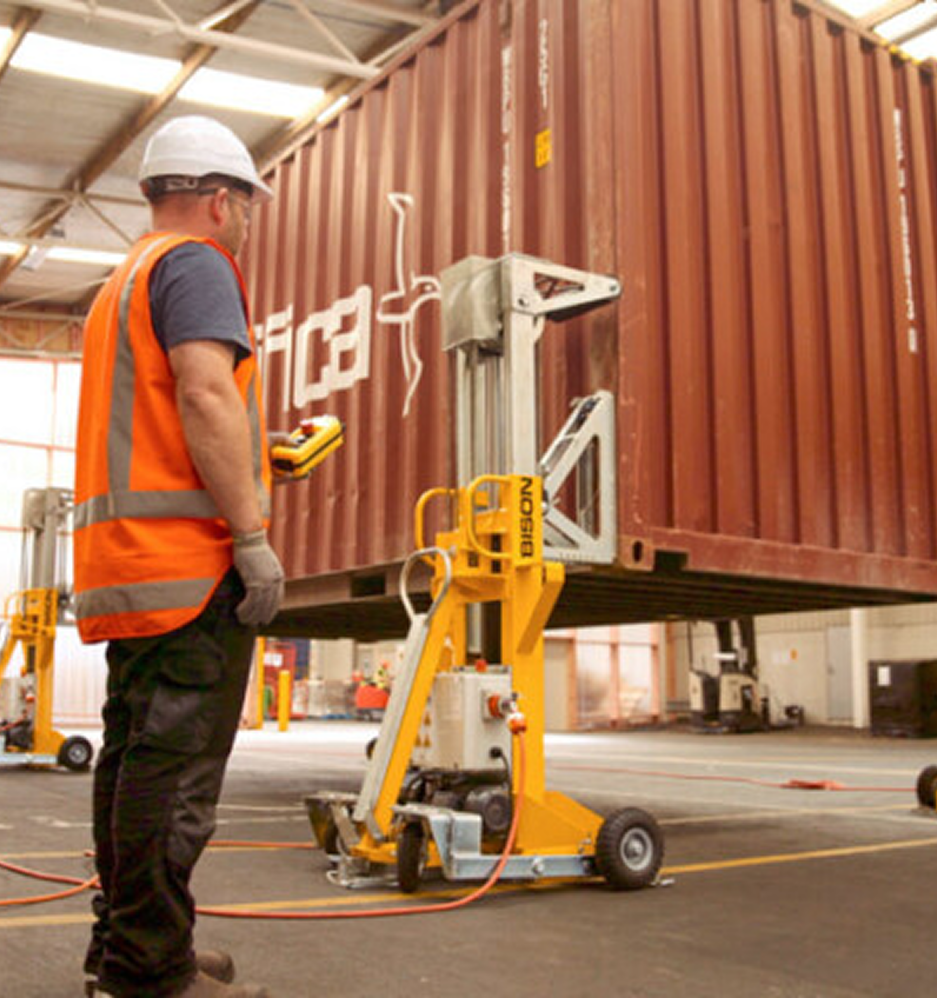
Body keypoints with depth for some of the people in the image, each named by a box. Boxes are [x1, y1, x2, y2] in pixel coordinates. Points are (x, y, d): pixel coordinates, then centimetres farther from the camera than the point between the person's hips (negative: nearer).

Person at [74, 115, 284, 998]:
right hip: (189, 555, -10)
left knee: (133, 753, 13)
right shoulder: (196, 264, -4)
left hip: (119, 560, 10)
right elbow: (206, 396, -17)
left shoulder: (119, 285, 27)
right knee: (176, 766, -8)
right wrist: (251, 533, -19)